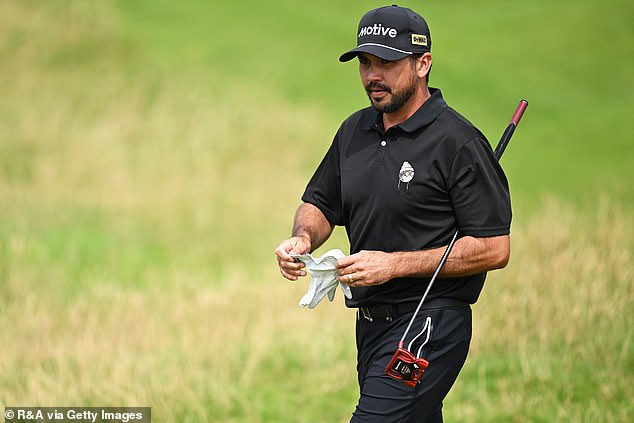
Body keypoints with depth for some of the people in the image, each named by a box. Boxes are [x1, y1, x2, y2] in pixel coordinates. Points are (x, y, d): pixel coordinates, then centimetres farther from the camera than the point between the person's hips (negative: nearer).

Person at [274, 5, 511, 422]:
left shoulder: (458, 143, -12)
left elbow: (494, 249, -15)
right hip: (371, 324, 8)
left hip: (428, 326, -8)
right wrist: (303, 238, -2)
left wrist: (395, 264, -19)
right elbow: (321, 203, 23)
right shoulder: (355, 131, 11)